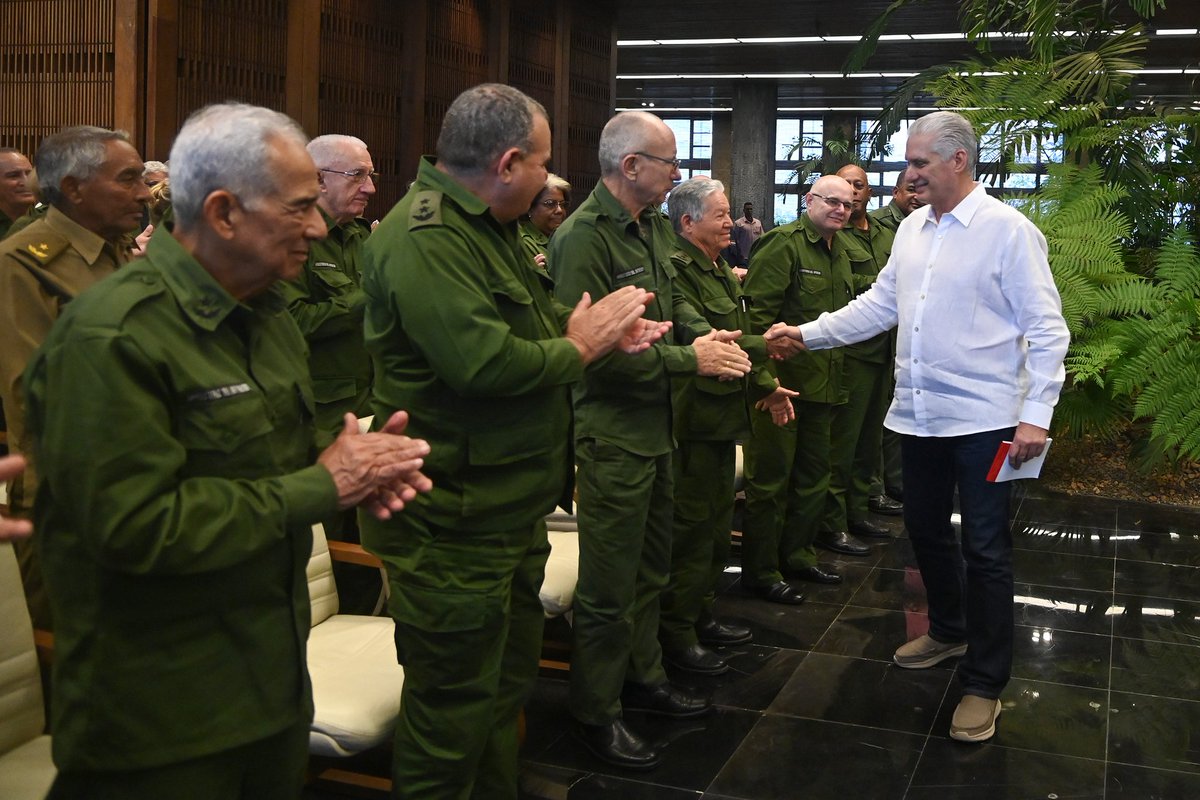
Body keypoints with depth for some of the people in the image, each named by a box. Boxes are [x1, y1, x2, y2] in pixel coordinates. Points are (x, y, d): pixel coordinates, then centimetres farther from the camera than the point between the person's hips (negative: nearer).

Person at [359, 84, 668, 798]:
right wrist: (579, 344, -15)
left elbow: (526, 332, 18)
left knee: (508, 683, 24)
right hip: (454, 522, -11)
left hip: (509, 511, 11)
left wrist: (606, 332, 0)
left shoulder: (485, 227, 13)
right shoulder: (426, 237, -22)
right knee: (455, 712, 4)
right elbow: (485, 362, -32)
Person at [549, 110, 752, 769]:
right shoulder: (583, 238, -21)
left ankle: (643, 678, 39)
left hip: (657, 425, 10)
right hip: (612, 433, -9)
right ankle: (595, 712, 18)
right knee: (609, 585, 2)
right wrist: (689, 359, -19)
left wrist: (710, 336, -7)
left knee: (650, 567, 22)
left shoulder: (656, 227, 9)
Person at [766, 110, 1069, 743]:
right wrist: (808, 334, 5)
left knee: (985, 550, 1)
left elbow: (1045, 330, -11)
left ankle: (985, 683, 14)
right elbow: (879, 305, 14)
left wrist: (1035, 416, -17)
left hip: (982, 418, -7)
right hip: (919, 412, 7)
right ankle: (949, 630, 43)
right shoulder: (912, 228, 9)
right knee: (925, 528, 19)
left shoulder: (1008, 230, -11)